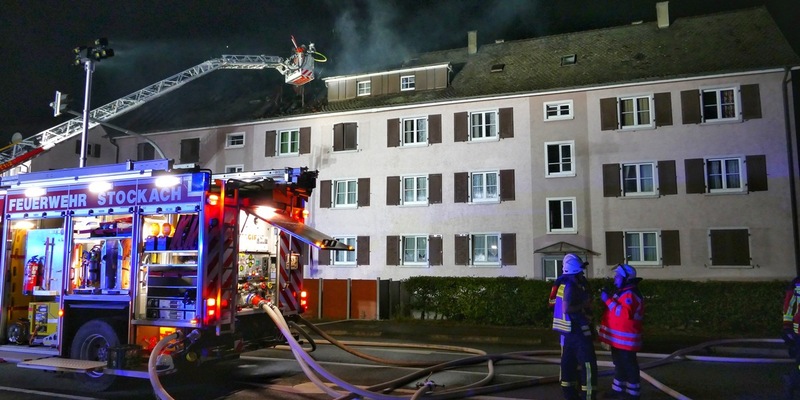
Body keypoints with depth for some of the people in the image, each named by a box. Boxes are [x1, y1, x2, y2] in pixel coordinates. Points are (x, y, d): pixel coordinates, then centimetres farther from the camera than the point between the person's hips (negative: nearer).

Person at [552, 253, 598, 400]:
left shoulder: (563, 284, 10)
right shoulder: (571, 286, -18)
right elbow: (567, 308, -26)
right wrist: (584, 305, -15)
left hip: (567, 330, 9)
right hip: (578, 330, -9)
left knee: (568, 363, 14)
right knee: (588, 365, -3)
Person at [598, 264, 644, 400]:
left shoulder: (630, 294, -20)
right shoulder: (622, 292, 14)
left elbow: (624, 313, -34)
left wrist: (608, 300, -29)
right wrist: (610, 297, 11)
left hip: (625, 338, -11)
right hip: (618, 337, 11)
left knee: (628, 365, 0)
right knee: (620, 364, 19)